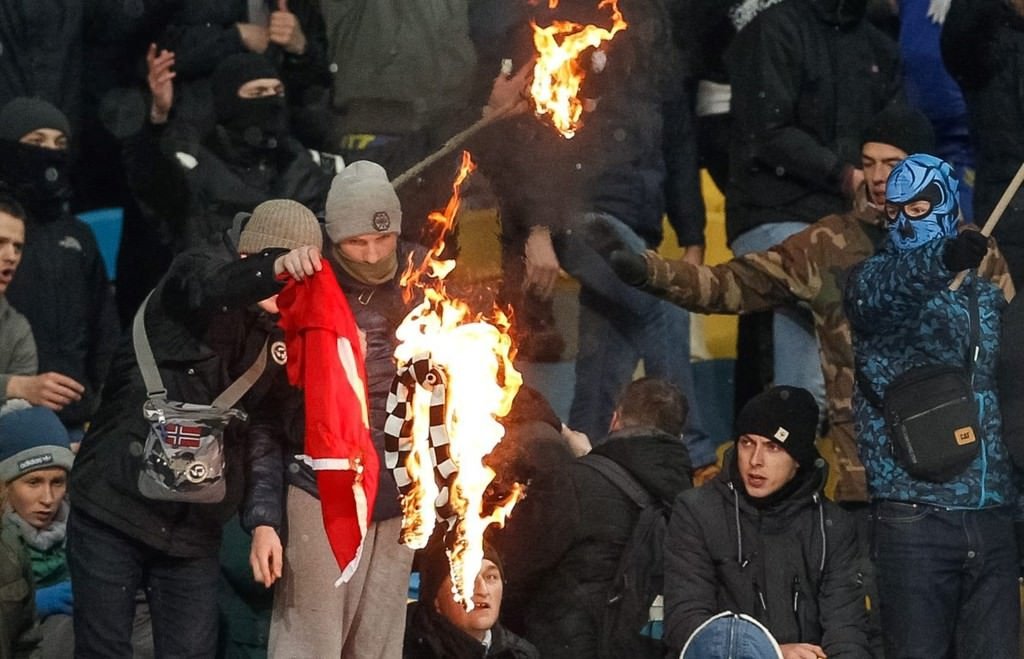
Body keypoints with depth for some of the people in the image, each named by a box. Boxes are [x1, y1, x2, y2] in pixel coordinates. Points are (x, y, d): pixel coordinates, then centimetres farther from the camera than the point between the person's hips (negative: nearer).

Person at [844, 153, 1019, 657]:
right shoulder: (873, 280, 1)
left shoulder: (988, 296, 17)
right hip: (914, 515, -4)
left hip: (991, 515, 4)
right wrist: (943, 258, -45)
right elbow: (885, 287, -25)